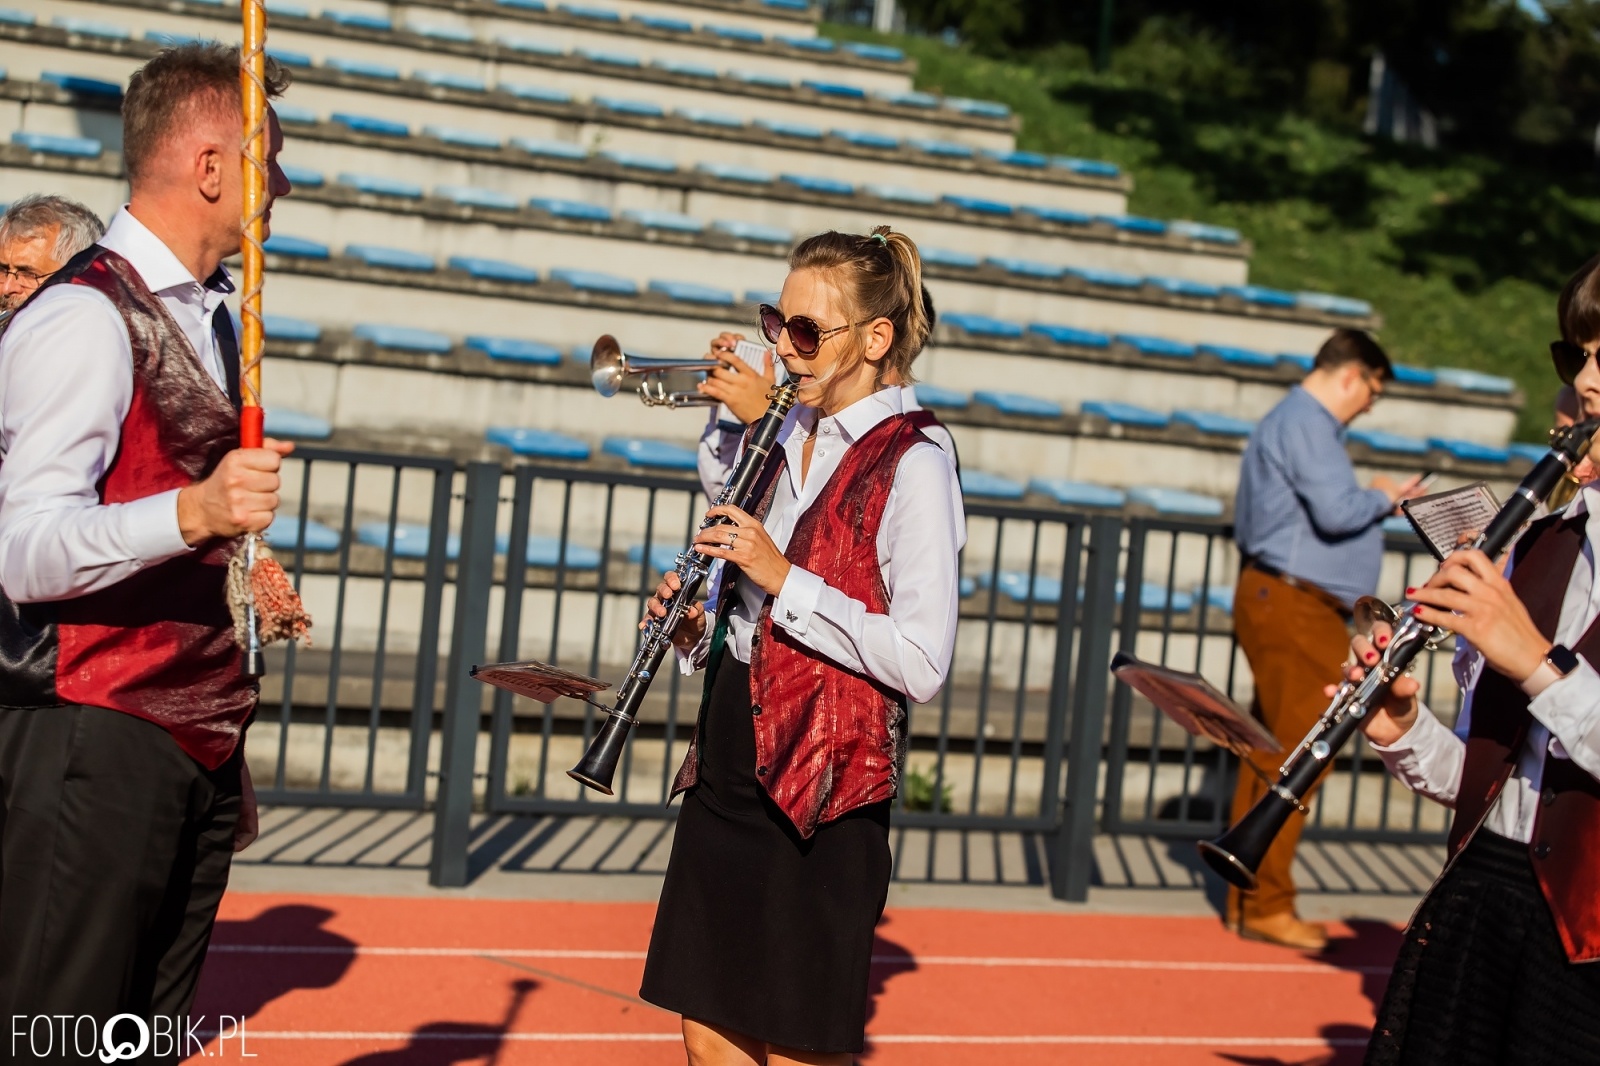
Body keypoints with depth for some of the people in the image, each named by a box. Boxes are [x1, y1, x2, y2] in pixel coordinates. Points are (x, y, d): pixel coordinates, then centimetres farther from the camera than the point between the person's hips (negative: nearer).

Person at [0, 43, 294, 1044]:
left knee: (153, 1037, 11)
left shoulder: (208, 318, 18)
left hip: (197, 742, 9)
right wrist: (192, 514, -35)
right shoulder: (86, 316, -12)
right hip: (96, 740, -9)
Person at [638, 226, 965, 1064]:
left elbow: (922, 663, -20)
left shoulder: (910, 467, -11)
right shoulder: (783, 444, 12)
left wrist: (783, 577, -22)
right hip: (728, 768, 7)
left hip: (822, 786, -7)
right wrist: (696, 628, 1)